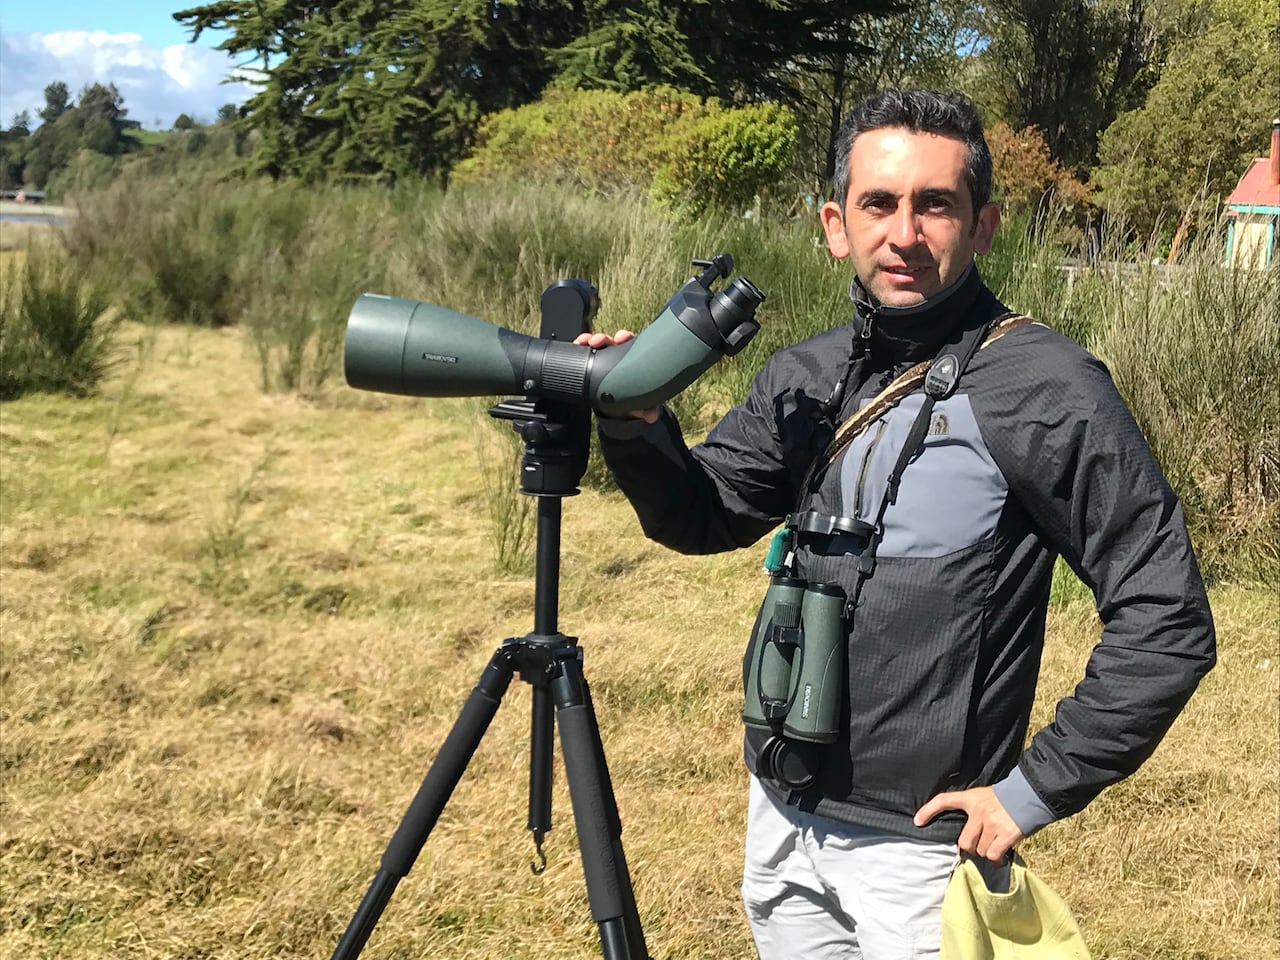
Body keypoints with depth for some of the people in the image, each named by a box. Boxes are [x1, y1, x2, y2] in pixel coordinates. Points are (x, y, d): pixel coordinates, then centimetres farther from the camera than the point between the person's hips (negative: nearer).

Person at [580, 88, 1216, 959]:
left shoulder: (1047, 391, -16)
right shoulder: (804, 376, 3)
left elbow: (1166, 622, -15)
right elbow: (705, 516, 9)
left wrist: (1040, 788, -14)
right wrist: (637, 426, -10)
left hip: (915, 847, -5)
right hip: (780, 818, 6)